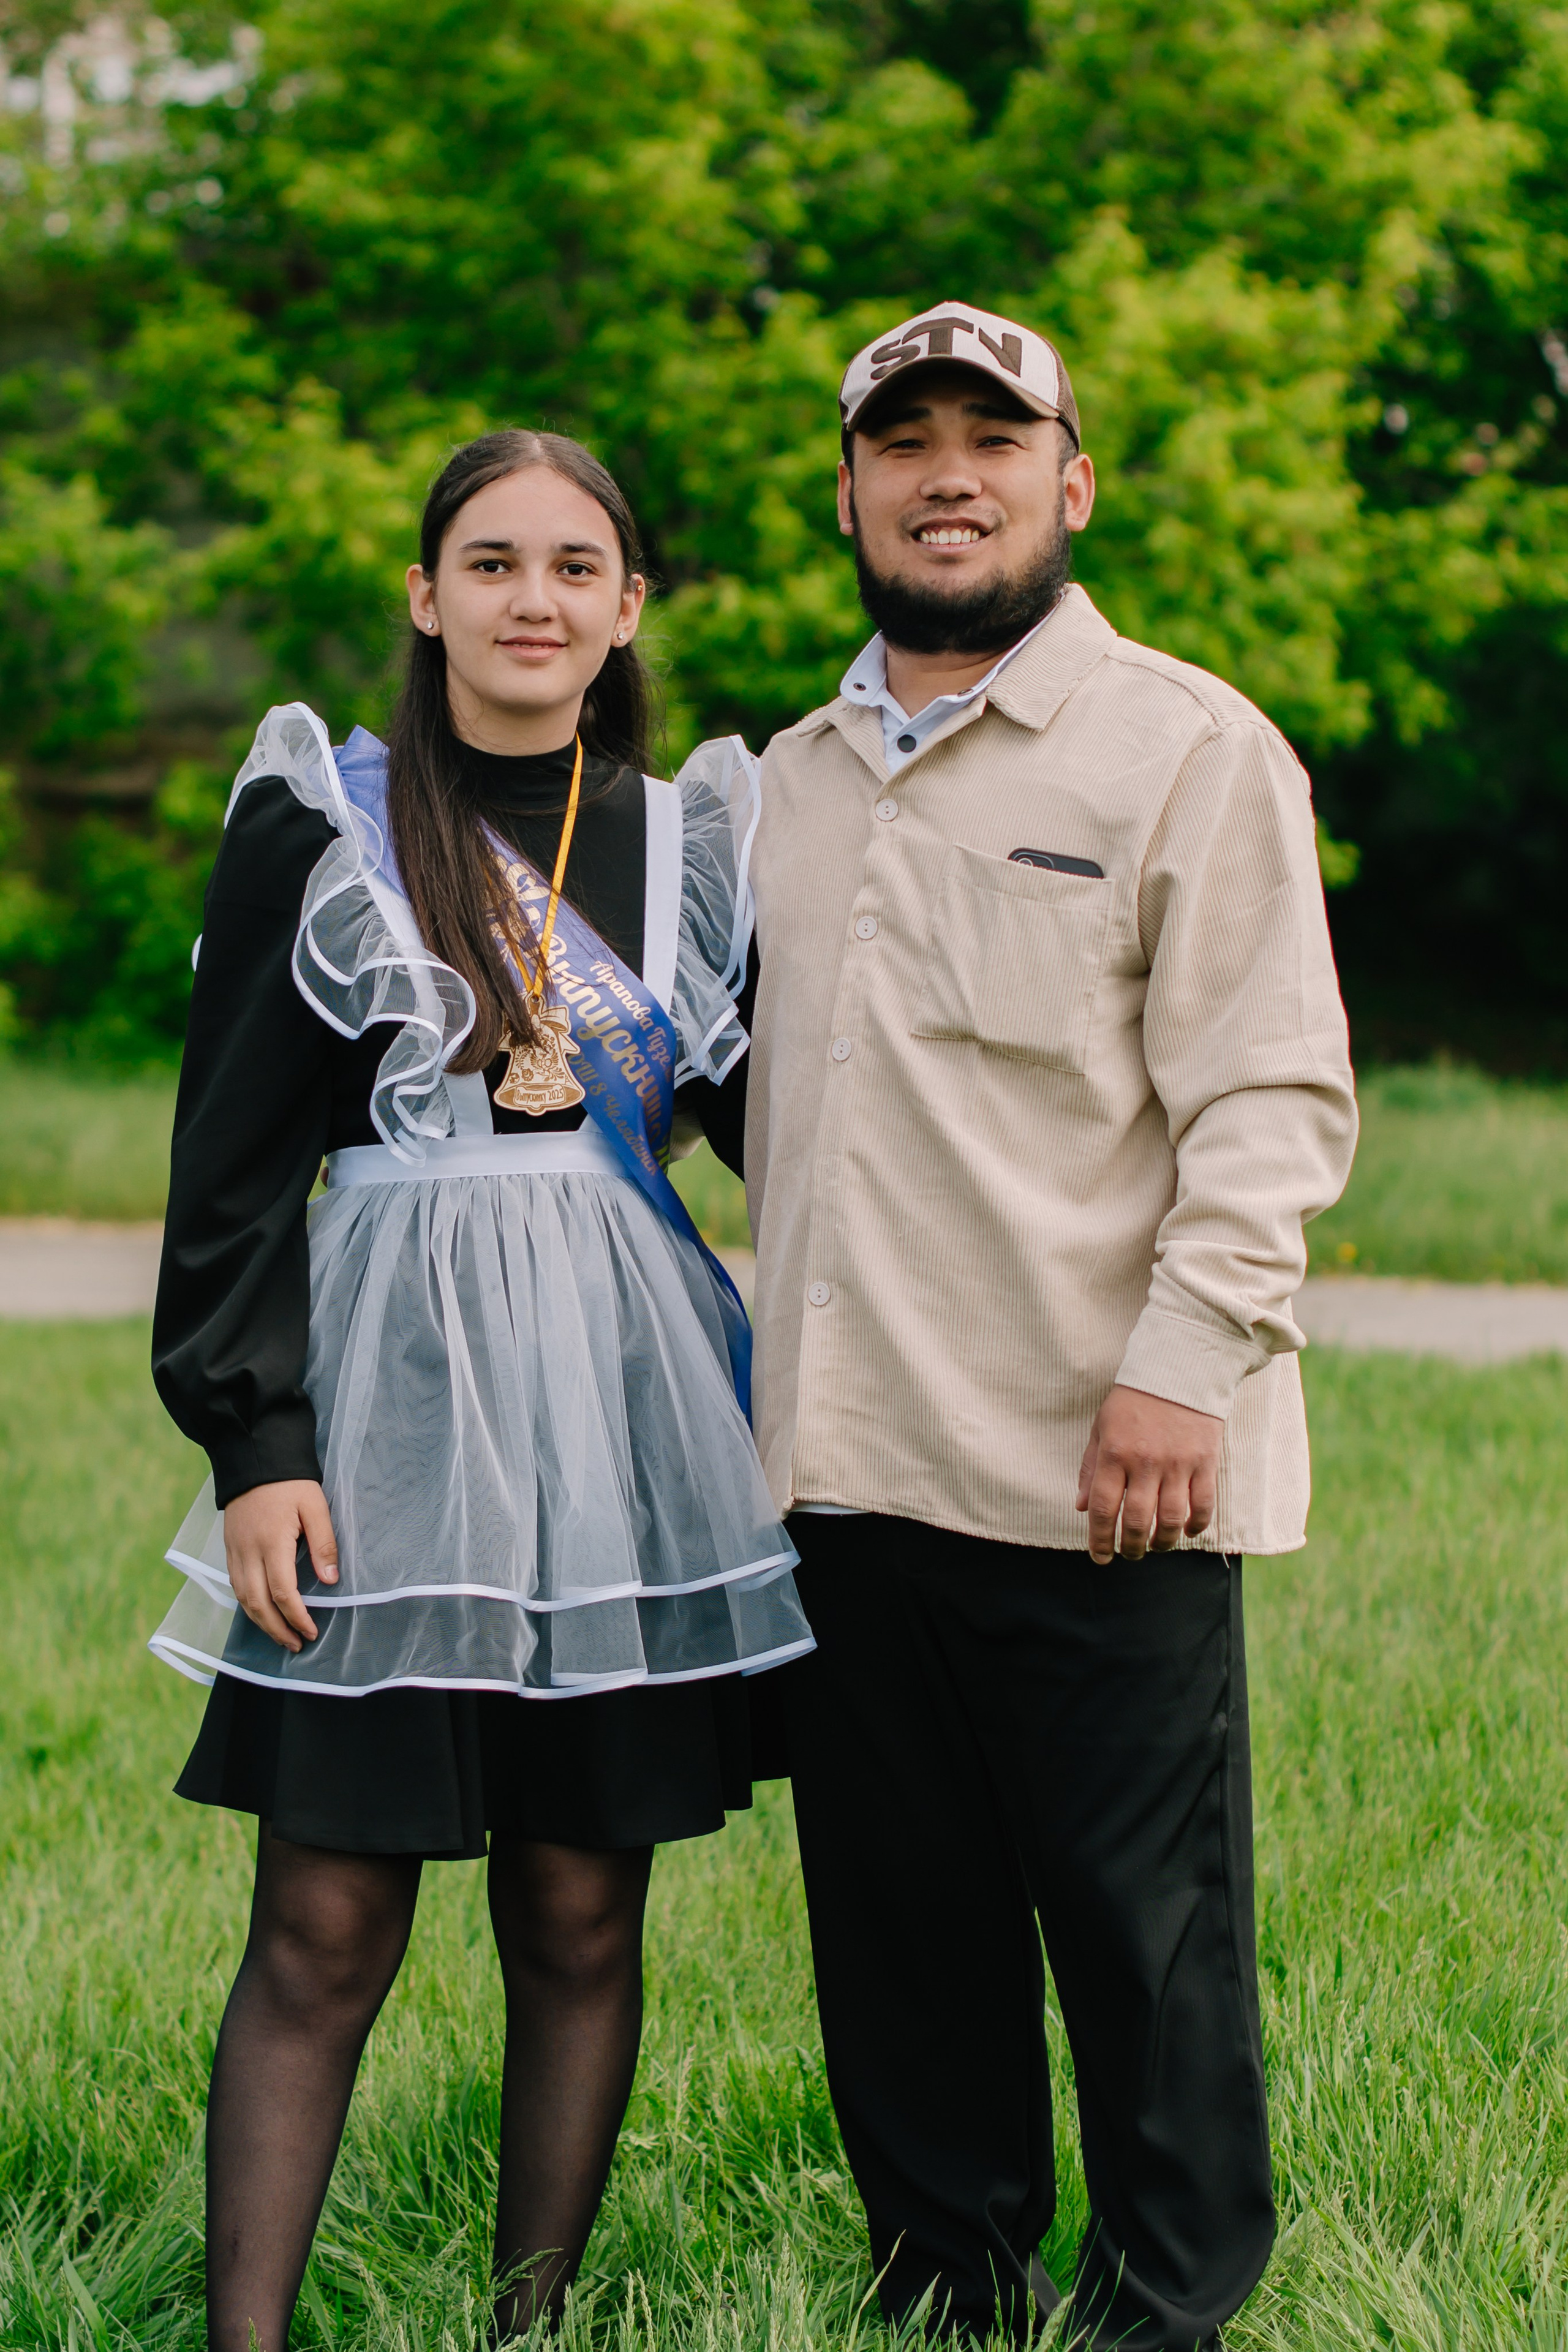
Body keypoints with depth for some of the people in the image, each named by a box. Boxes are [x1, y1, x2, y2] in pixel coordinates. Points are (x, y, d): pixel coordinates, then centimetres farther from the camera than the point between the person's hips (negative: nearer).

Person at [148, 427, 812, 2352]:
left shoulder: (690, 842, 10)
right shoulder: (323, 822, 2)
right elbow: (235, 1165, 0)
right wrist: (254, 1448, -9)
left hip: (618, 1414, 3)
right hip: (389, 1399, -3)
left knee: (581, 1918, 6)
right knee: (324, 1927, -4)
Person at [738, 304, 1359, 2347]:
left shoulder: (1188, 749, -3)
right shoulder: (798, 777, 17)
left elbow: (1273, 1099, -8)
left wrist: (1182, 1359, -17)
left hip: (1093, 1478, -6)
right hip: (848, 1465, 6)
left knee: (1146, 1925, 1)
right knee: (900, 1921, 12)